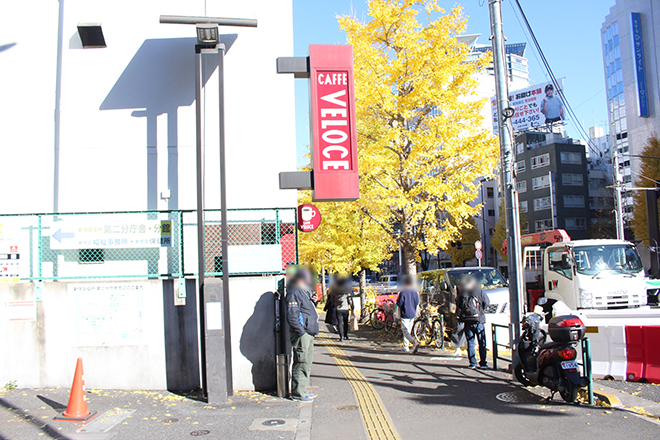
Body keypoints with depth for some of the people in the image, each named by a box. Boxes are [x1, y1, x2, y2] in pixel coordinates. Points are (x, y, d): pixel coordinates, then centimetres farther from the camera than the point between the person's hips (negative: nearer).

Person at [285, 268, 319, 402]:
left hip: (308, 334, 10)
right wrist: (301, 332, -21)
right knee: (301, 363, -5)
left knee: (307, 362, 15)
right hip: (301, 335, -10)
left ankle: (302, 390, 25)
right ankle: (298, 394, 3)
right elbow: (292, 316, -21)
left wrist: (312, 301, 9)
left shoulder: (304, 292, 17)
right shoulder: (294, 294, -15)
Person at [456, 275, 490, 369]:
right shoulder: (480, 291, -4)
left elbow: (458, 305, 6)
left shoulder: (462, 293, 0)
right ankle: (483, 363, 7)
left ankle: (472, 363, 6)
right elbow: (487, 302, 3)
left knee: (470, 343, 7)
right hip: (479, 320, -1)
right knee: (482, 343, 7)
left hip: (467, 321, 2)